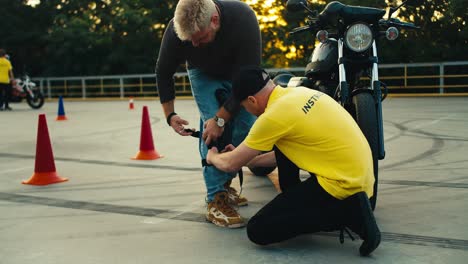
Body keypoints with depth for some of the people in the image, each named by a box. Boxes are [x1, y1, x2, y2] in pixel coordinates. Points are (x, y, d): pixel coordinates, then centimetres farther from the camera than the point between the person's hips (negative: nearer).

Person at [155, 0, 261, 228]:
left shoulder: (243, 19, -39)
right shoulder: (176, 30, -33)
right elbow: (164, 73, -13)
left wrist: (221, 118, -33)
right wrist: (169, 115, -14)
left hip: (239, 74, 1)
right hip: (204, 74, 0)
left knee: (245, 126, -9)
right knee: (211, 126, -20)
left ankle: (224, 183, 11)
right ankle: (216, 200, -18)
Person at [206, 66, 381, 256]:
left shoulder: (274, 115, -15)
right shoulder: (299, 93, 10)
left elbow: (230, 165, -3)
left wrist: (213, 157, 19)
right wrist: (247, 159, 30)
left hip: (344, 184, -9)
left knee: (258, 230, -7)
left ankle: (348, 213, -8)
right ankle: (293, 202, 23)